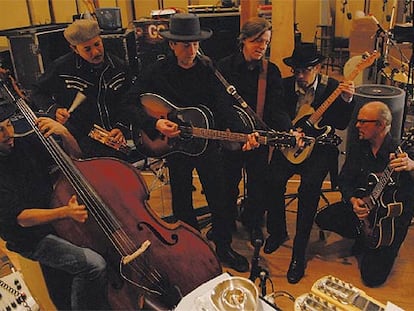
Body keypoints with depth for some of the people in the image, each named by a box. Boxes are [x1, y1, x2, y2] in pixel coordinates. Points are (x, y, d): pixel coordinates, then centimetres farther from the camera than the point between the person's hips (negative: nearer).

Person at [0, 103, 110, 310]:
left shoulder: (25, 144, 0)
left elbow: (74, 155, 6)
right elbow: (21, 217, -24)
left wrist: (64, 133, -15)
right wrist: (64, 212, -38)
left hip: (54, 220, 7)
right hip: (31, 239, -7)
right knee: (93, 264, -24)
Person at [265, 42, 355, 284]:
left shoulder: (332, 87, 0)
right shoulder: (285, 85, 4)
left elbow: (341, 124, -7)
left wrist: (347, 99, -23)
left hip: (319, 148, -2)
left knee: (309, 187, -28)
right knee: (273, 180, -25)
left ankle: (299, 253, -15)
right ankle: (277, 232, 4)